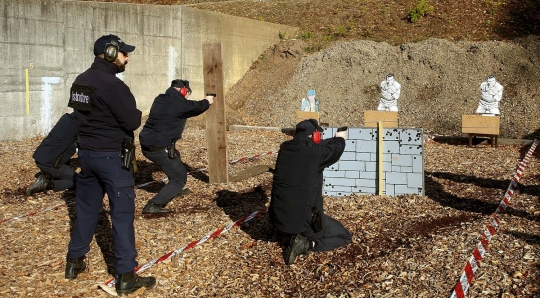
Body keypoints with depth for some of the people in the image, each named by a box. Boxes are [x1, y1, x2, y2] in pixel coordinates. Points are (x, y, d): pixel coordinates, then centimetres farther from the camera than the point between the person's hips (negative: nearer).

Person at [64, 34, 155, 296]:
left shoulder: (80, 82, 8)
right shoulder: (111, 84, -19)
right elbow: (133, 122, -18)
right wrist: (133, 113, 2)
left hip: (86, 152, 8)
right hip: (111, 156, -8)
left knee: (86, 208, 18)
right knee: (122, 213, -2)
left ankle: (74, 262, 29)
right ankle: (126, 276, 2)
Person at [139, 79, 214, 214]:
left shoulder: (161, 99, 10)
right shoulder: (179, 103, -14)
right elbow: (196, 107, 5)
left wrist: (203, 102, 25)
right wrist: (207, 101, 27)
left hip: (146, 144, 9)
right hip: (160, 148, -9)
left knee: (176, 158, 34)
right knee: (180, 178, 3)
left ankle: (175, 190, 49)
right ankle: (154, 205, -9)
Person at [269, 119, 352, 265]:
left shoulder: (284, 148, 1)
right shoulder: (315, 152, -16)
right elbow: (335, 150, 7)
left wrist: (334, 139, 34)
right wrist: (340, 139, 31)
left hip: (279, 219, 7)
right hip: (304, 221, -7)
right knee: (345, 237, 11)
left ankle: (293, 236, 13)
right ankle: (307, 244, -8)